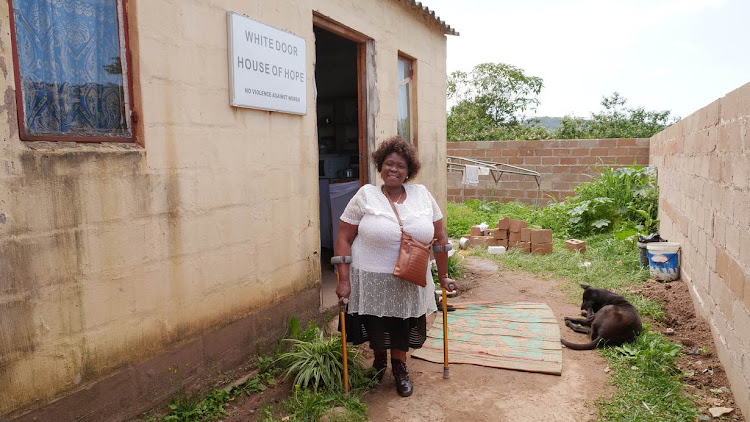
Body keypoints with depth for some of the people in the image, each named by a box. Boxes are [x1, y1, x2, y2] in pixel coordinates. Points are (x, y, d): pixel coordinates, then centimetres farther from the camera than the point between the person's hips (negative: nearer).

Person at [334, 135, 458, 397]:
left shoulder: (422, 195, 0)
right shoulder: (366, 195, -7)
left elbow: (440, 238, 6)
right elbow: (344, 239, -7)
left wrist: (443, 276, 8)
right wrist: (344, 280, -13)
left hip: (409, 284, 2)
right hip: (371, 282, -1)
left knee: (403, 329, 13)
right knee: (377, 330, 13)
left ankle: (399, 366, 42)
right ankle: (379, 359, 46)